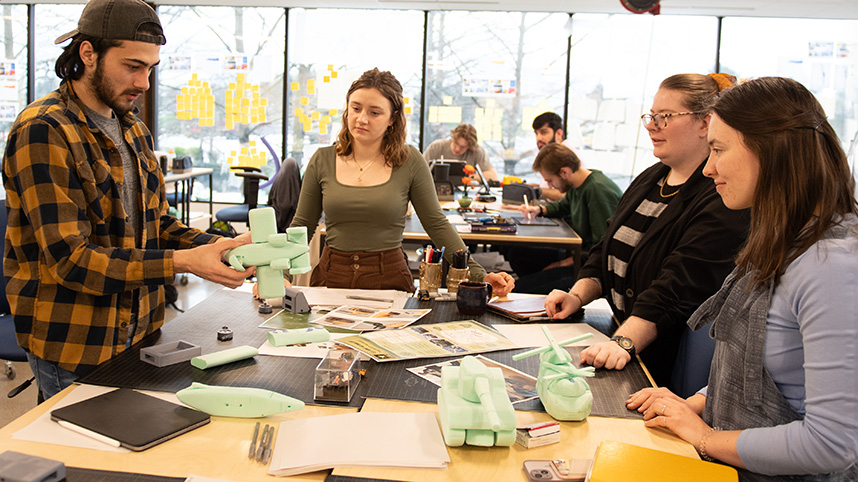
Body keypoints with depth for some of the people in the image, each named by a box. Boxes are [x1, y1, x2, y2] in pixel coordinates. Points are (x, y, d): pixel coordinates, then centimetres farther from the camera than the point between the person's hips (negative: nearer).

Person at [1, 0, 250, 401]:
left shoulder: (134, 130, 11)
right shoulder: (44, 132, -16)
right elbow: (68, 259, -22)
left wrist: (212, 247, -7)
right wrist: (182, 262, -28)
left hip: (137, 333, 7)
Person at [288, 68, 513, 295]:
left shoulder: (410, 162, -1)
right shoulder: (323, 160, 4)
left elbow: (437, 225, 1)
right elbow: (302, 225, 9)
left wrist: (479, 276, -7)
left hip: (389, 279, -1)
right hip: (332, 277, 2)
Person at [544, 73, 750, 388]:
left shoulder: (721, 201, -15)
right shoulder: (650, 179, 14)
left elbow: (677, 291, -25)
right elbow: (607, 251, 18)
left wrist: (624, 343, -33)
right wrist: (578, 296, 3)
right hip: (619, 330, 8)